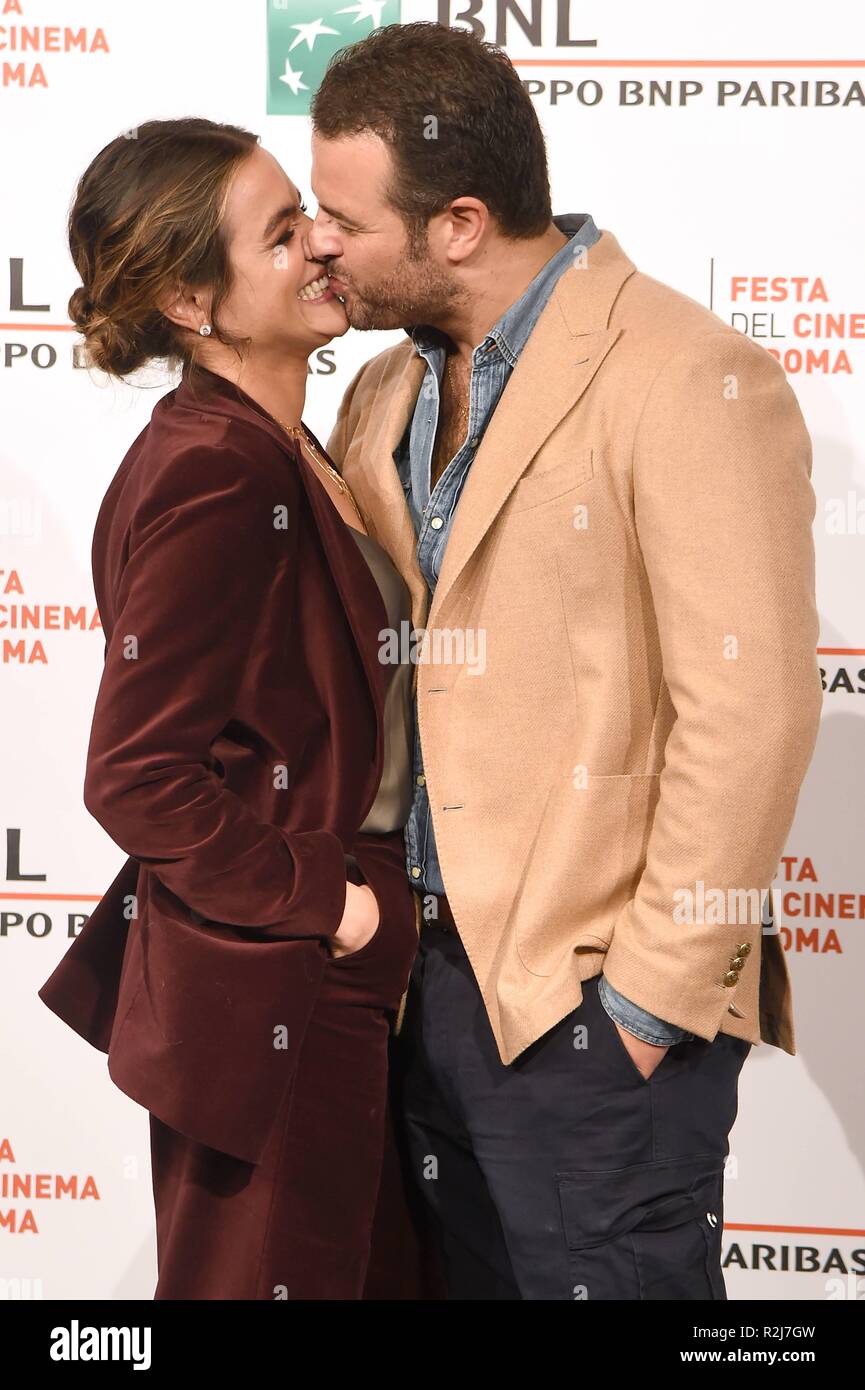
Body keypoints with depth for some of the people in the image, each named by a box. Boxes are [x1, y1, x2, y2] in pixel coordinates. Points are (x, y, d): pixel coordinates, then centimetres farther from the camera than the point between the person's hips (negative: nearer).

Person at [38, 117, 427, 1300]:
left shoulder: (279, 453, 9)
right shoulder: (213, 477, -21)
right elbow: (138, 778, -23)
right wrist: (321, 904, -17)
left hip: (324, 976, 10)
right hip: (269, 999, -10)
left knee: (329, 1261, 21)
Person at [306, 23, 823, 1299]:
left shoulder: (690, 384, -14)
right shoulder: (387, 397, 10)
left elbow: (747, 716, -18)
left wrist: (652, 995, -16)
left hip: (597, 1003, -7)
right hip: (429, 973, 7)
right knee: (463, 1276, 17)